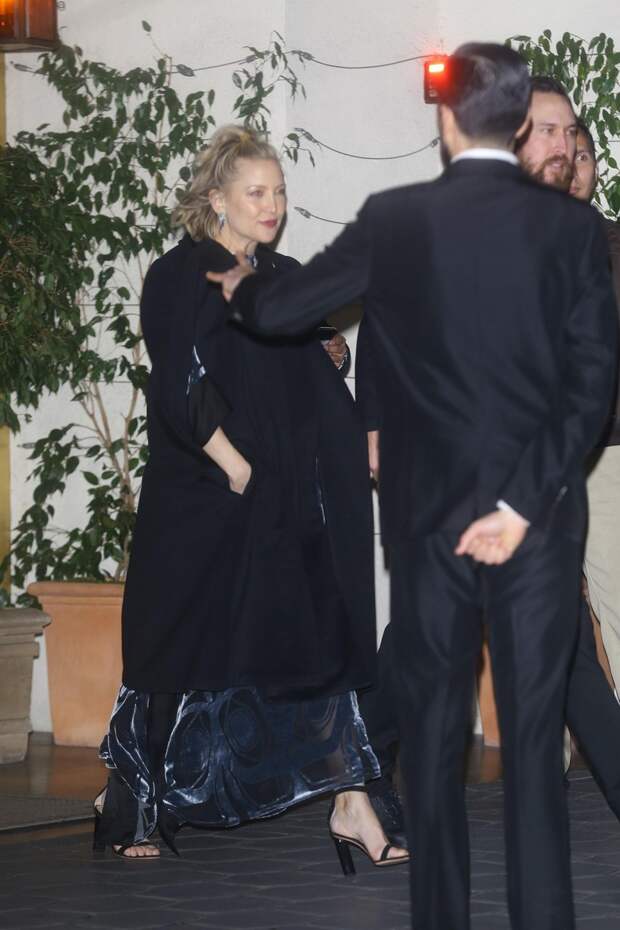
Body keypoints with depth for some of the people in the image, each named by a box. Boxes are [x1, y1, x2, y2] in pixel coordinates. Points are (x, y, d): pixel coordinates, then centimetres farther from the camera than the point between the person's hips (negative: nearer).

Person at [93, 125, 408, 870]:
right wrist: (236, 469, -17)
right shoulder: (179, 278, -8)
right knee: (184, 653, 3)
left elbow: (317, 391, 17)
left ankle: (351, 806, -2)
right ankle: (128, 807, 18)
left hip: (285, 508, 6)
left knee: (320, 641, -1)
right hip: (200, 507, -6)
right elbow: (183, 390, -17)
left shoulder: (283, 279, 13)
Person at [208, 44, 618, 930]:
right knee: (533, 734, 1)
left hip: (429, 512, 1)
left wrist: (239, 285, 29)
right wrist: (524, 502, -9)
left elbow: (282, 310, 6)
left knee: (433, 731, 11)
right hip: (540, 514, -1)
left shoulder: (394, 221, -3)